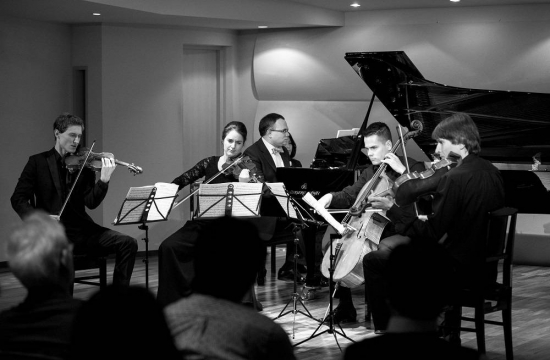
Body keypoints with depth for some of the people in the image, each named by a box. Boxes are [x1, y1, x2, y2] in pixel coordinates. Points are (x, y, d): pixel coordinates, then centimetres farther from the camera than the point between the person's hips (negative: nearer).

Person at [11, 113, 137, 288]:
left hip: (81, 229, 4)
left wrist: (104, 179, -20)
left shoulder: (83, 164, 10)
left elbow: (91, 202, -2)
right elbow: (18, 199, -1)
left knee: (128, 243, -15)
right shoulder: (38, 162, 4)